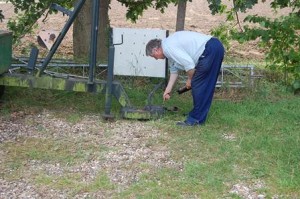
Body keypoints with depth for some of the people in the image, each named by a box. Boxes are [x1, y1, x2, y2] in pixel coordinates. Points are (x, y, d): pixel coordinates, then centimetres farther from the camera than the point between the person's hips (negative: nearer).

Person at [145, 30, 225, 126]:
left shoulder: (167, 47, -12)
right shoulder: (169, 45, 19)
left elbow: (189, 64, -19)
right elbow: (174, 70, 29)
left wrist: (190, 79, -1)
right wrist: (168, 90, 33)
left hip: (210, 50, -10)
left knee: (198, 85, -3)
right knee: (205, 87, 14)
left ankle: (195, 119, 4)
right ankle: (199, 117, 22)